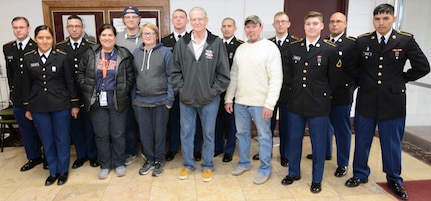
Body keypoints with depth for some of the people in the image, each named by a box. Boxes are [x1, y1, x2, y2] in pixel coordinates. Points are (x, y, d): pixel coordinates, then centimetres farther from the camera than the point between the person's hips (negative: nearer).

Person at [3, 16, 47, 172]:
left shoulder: (38, 47, -10)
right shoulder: (7, 48, 7)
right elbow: (10, 73, 14)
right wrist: (12, 93, 12)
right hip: (18, 98, 5)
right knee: (26, 129, 15)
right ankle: (34, 157, 31)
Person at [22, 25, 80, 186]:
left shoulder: (62, 57, -4)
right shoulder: (28, 58, 3)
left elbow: (70, 82, -2)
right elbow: (26, 84, 7)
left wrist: (74, 104, -3)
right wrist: (27, 107, 8)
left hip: (61, 105, -2)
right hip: (38, 106, 2)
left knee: (62, 139, 8)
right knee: (47, 140, 12)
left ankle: (63, 170, 26)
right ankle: (53, 171, 29)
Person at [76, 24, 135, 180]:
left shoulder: (124, 54, -1)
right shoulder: (90, 54, 3)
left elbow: (130, 76, 0)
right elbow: (80, 74, 6)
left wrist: (123, 92, -6)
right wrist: (88, 91, -2)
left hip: (117, 102, -1)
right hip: (97, 102, 2)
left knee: (118, 134, 7)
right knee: (101, 135, 10)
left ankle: (119, 163, 27)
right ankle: (104, 165, 27)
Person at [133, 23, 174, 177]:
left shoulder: (165, 52, -4)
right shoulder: (136, 53, 7)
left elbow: (170, 76, -6)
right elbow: (133, 76, 10)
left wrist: (170, 98, -10)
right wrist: (133, 98, 6)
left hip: (160, 100, -3)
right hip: (140, 101, 3)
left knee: (159, 132, 8)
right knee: (145, 131, 11)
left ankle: (158, 160, 24)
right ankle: (149, 159, 28)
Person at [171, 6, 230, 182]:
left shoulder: (217, 43, -7)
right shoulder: (181, 43, -1)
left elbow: (223, 73, -4)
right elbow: (175, 71, 4)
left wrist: (213, 91, -7)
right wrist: (181, 89, -3)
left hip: (209, 100, -2)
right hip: (186, 99, 2)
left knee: (208, 134, 12)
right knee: (186, 133, 13)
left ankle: (207, 166, 29)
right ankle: (188, 165, 31)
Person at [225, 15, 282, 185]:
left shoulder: (270, 48, -8)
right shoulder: (240, 49, 9)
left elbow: (276, 78, -13)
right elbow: (233, 75, 12)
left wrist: (269, 104, -17)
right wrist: (228, 98, 8)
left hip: (260, 103, -5)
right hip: (240, 101, 5)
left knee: (264, 136, 6)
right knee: (242, 134, 16)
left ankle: (265, 169, 22)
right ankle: (244, 163, 34)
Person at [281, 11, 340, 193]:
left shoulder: (330, 50, -5)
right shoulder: (293, 47, 3)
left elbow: (333, 79, 0)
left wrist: (323, 95, 3)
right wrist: (294, 92, 8)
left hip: (318, 105, -3)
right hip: (296, 103, 3)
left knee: (318, 143, 9)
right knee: (293, 139, 13)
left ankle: (317, 179, 25)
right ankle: (293, 172, 32)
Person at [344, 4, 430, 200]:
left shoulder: (406, 40, -5)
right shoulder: (362, 41, -1)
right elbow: (351, 66, 10)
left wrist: (401, 78, 2)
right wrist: (364, 80, 4)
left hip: (393, 101, -1)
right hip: (366, 100, 1)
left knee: (392, 143, 10)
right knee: (362, 140, 12)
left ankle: (394, 180, 29)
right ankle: (360, 174, 30)